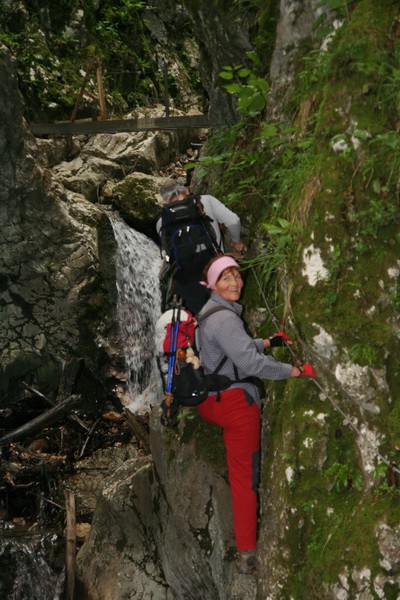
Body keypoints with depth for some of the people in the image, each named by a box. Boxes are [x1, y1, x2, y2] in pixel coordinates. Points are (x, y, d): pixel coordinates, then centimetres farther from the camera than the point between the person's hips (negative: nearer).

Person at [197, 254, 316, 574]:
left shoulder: (209, 312, 12)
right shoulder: (224, 319, -20)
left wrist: (270, 341, 21)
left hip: (210, 401, 10)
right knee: (245, 478, -2)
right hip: (235, 401, -10)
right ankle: (247, 553, 5)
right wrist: (296, 371, -20)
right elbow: (251, 362, -28)